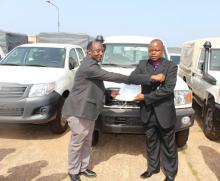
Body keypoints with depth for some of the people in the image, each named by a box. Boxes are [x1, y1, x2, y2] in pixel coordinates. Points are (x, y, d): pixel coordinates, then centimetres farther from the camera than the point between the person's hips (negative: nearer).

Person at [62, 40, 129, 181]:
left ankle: (83, 168, 31)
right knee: (77, 141, 2)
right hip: (78, 111, -10)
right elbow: (110, 76, -24)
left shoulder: (93, 65, 14)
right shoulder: (88, 66, -20)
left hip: (88, 110, 10)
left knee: (87, 142, 17)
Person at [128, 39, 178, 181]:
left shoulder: (171, 66, -8)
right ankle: (153, 167, 37)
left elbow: (168, 89, -18)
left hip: (164, 112, -3)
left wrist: (145, 97, -17)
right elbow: (132, 78, -14)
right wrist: (152, 78, -25)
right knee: (151, 142, 18)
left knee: (168, 145, 11)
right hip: (148, 112, 4)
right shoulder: (142, 64, 4)